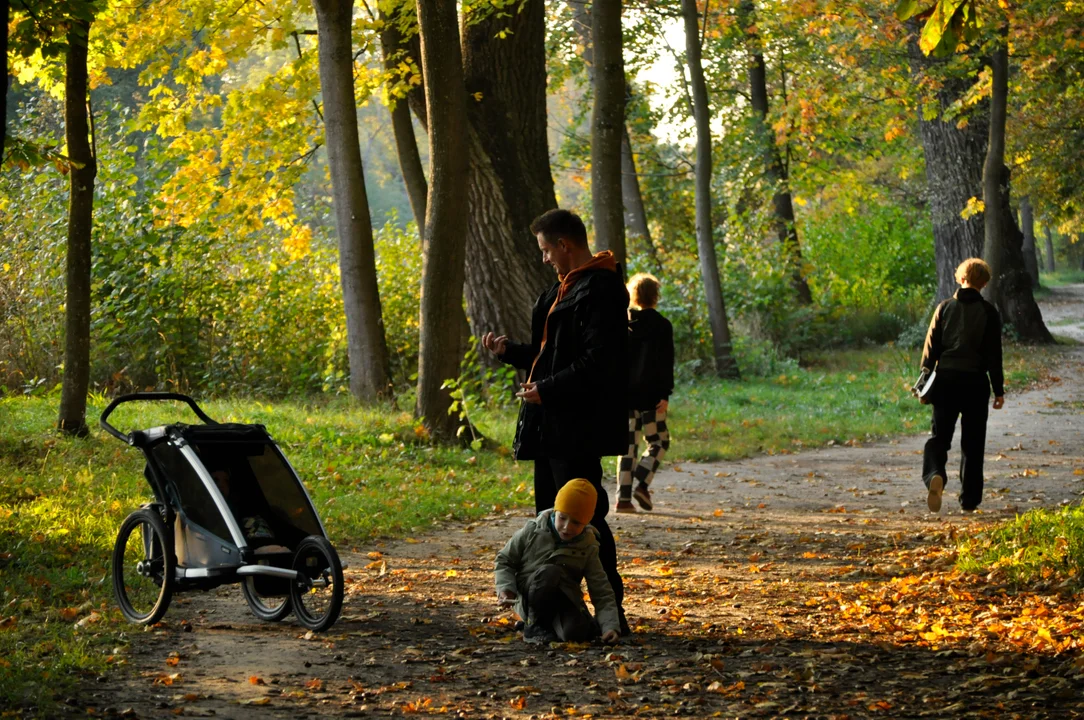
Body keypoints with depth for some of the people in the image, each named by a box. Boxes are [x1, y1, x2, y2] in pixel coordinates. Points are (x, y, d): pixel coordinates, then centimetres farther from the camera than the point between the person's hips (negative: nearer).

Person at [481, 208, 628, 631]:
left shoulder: (599, 291, -15)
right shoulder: (567, 288, 18)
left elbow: (597, 363, -23)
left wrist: (546, 389, -20)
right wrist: (508, 350, 16)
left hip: (578, 429, -11)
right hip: (553, 426, 11)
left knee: (583, 516, -9)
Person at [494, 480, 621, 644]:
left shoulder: (588, 548, -3)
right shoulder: (532, 532, -7)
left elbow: (601, 592, -5)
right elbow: (504, 560, 5)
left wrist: (611, 626, -18)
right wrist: (505, 588, -13)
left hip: (565, 600, 1)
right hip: (530, 599, -1)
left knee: (576, 633, -32)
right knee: (550, 571, -34)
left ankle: (551, 623, 4)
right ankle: (535, 624, -14)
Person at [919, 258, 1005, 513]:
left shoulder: (945, 308, 3)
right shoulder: (988, 312, -3)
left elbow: (931, 348, 3)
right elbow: (994, 355, -3)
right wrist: (999, 390, 3)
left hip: (945, 380, 1)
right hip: (975, 382, -1)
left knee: (939, 436, 4)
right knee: (972, 443, 9)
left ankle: (935, 475, -26)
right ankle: (969, 499, 14)